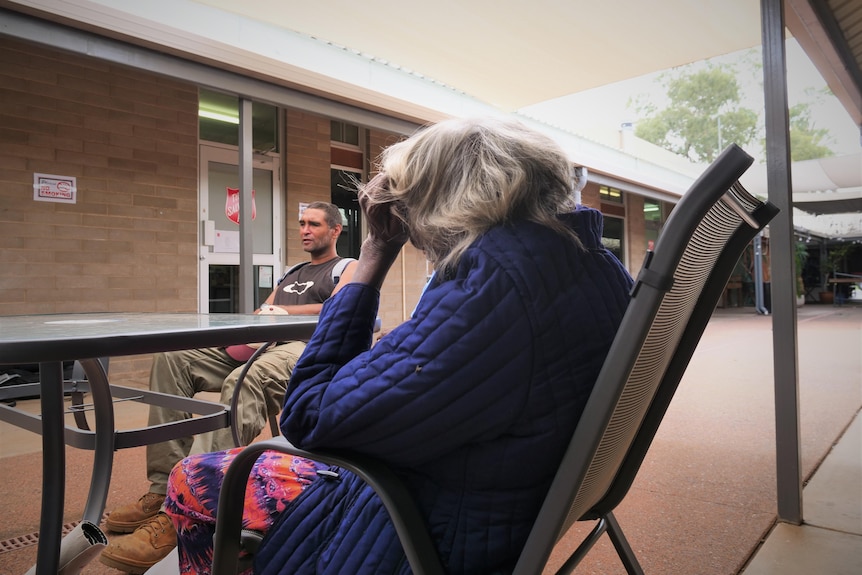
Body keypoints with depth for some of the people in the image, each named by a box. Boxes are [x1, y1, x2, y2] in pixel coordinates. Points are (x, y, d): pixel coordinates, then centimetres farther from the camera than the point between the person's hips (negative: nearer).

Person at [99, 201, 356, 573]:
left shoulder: (348, 268, 12)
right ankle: (163, 489, -16)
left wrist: (282, 311, -8)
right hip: (261, 345, 8)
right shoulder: (292, 272, 34)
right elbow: (262, 312, 25)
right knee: (172, 358, -10)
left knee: (243, 380, -40)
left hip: (307, 349, -8)